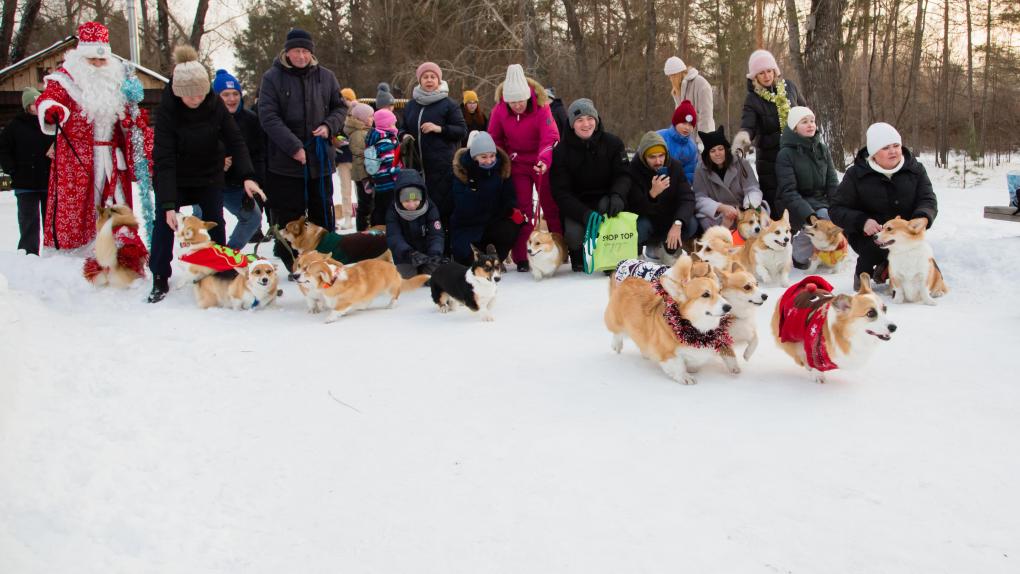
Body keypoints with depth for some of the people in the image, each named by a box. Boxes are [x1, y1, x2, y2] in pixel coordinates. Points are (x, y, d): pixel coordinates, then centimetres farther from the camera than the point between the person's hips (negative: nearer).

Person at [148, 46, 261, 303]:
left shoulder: (215, 104, -17)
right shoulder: (166, 109, -25)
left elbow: (235, 141, -14)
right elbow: (164, 159, -28)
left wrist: (247, 176, -29)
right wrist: (168, 204, -34)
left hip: (209, 176, 2)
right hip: (175, 178, -2)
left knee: (214, 223, 1)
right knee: (164, 224, -6)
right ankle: (160, 280, 5)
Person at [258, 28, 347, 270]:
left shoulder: (325, 76, 5)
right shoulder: (273, 77, -4)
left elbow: (340, 107, 14)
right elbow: (268, 117, -11)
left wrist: (329, 126, -7)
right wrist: (293, 147, -18)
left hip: (320, 159, 3)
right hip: (285, 161, -3)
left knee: (323, 213, 12)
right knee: (288, 215, 4)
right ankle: (290, 265, 13)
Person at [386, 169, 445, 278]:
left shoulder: (430, 208, -18)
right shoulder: (393, 211, -20)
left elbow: (436, 235, -27)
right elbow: (393, 237, -32)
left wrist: (435, 253, -52)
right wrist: (409, 253, -54)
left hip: (427, 256, 1)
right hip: (404, 258, 0)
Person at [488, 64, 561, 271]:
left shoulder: (541, 107, -19)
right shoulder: (499, 110, -11)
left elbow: (550, 138, -27)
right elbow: (494, 139, 2)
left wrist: (545, 160, -42)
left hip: (543, 163, -1)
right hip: (517, 165, 2)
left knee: (551, 207, 8)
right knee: (521, 209, 1)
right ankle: (522, 258, 4)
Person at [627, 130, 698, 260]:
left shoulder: (675, 166, -11)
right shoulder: (633, 170, -20)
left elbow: (687, 198, -18)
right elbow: (636, 208, -24)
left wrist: (677, 224, -36)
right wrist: (652, 193, -44)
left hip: (669, 219, 3)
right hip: (645, 219, -2)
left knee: (691, 224, -25)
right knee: (641, 227, -36)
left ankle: (667, 246, 2)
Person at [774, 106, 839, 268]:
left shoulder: (822, 149, 9)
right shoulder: (786, 154, -9)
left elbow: (832, 183, 5)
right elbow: (788, 192, -17)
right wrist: (809, 214, -30)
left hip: (821, 201, 5)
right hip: (794, 206, -5)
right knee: (824, 217, -30)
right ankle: (799, 257, -10)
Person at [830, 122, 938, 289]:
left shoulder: (915, 169, 2)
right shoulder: (856, 174, -6)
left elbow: (928, 200, -3)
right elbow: (836, 209, -7)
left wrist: (922, 217, -30)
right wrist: (862, 222, -27)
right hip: (868, 235, -4)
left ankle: (886, 267, 17)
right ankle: (862, 274, -3)